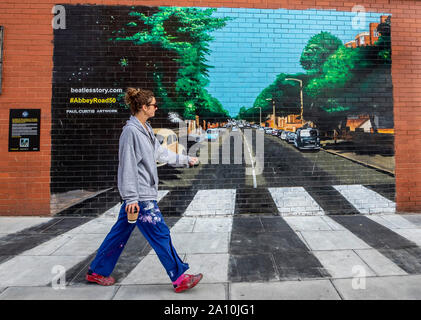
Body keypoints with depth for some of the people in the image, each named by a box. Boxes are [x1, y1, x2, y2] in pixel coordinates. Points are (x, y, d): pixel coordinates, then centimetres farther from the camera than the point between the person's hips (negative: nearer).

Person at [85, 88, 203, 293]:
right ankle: (179, 279, 10)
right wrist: (131, 198, -20)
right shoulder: (131, 131, -16)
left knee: (120, 232, 18)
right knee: (160, 234, -2)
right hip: (139, 195, -10)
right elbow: (128, 166, -19)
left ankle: (97, 272, 34)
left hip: (143, 193, 10)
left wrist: (186, 160, 27)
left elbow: (161, 153, 21)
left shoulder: (145, 129, 13)